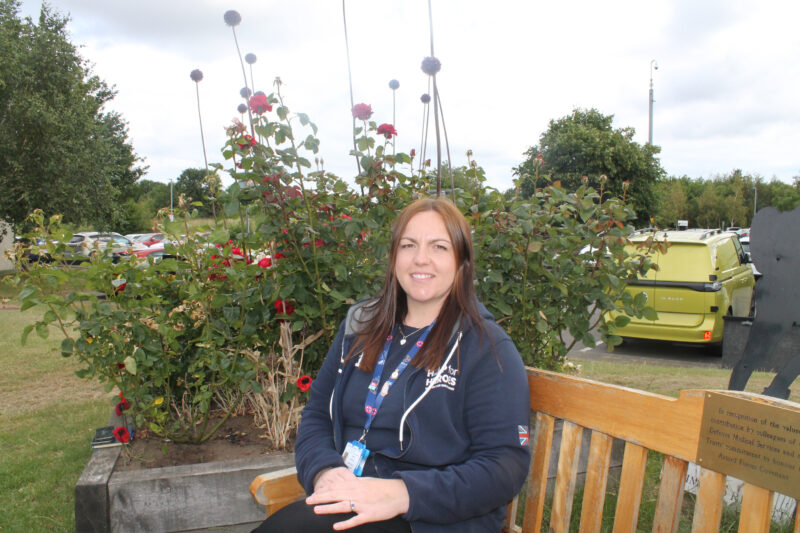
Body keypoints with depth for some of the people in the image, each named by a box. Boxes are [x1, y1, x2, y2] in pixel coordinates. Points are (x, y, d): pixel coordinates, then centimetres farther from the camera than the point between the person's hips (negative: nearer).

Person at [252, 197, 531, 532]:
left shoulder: (487, 348, -7)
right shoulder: (361, 325, 11)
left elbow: (506, 465, -12)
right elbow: (317, 415, 14)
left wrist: (402, 493, -23)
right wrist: (324, 470, -8)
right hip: (348, 499, 5)